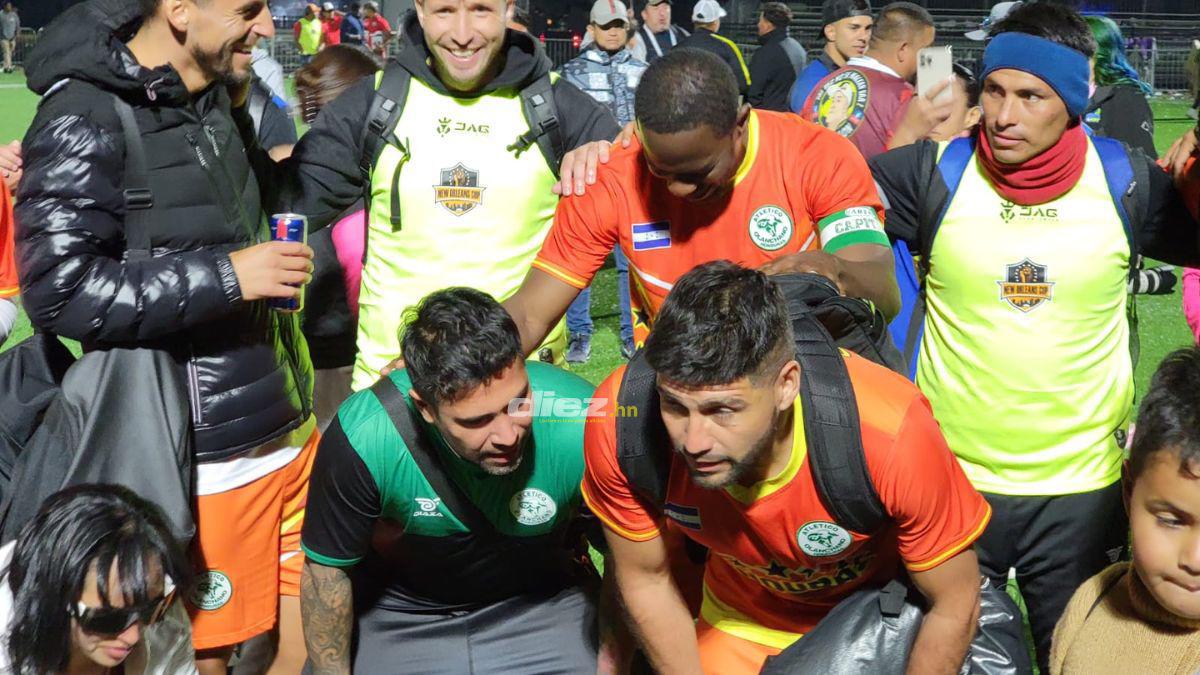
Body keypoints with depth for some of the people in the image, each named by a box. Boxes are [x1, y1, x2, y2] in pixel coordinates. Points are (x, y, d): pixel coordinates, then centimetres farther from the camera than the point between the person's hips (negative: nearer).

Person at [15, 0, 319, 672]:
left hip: (290, 432, 8)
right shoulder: (87, 120, -14)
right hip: (202, 460, -7)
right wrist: (225, 277, -21)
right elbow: (58, 290, -22)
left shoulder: (217, 94, 11)